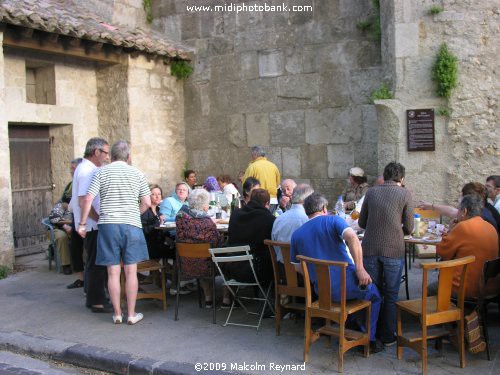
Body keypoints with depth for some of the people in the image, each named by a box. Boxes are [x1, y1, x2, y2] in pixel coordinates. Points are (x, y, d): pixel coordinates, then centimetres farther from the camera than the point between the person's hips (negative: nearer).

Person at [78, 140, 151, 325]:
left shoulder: (101, 173, 4)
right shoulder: (137, 174, 6)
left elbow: (88, 199, -4)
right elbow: (147, 202, 4)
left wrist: (82, 224, 4)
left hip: (108, 225, 0)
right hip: (131, 226, 0)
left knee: (113, 272, 6)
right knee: (131, 272, 4)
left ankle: (117, 314, 13)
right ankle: (131, 314, 9)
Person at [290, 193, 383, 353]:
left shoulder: (296, 234, 8)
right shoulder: (333, 221, -4)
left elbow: (296, 267, 10)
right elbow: (352, 237, -24)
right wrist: (360, 269, -23)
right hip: (347, 285, -5)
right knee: (374, 294, 25)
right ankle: (369, 339, 21)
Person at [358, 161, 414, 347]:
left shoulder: (371, 192, 7)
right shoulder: (404, 194, -1)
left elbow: (361, 222, 14)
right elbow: (409, 228, 1)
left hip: (370, 248, 3)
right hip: (393, 250, -2)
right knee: (390, 295, 10)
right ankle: (387, 336, 17)